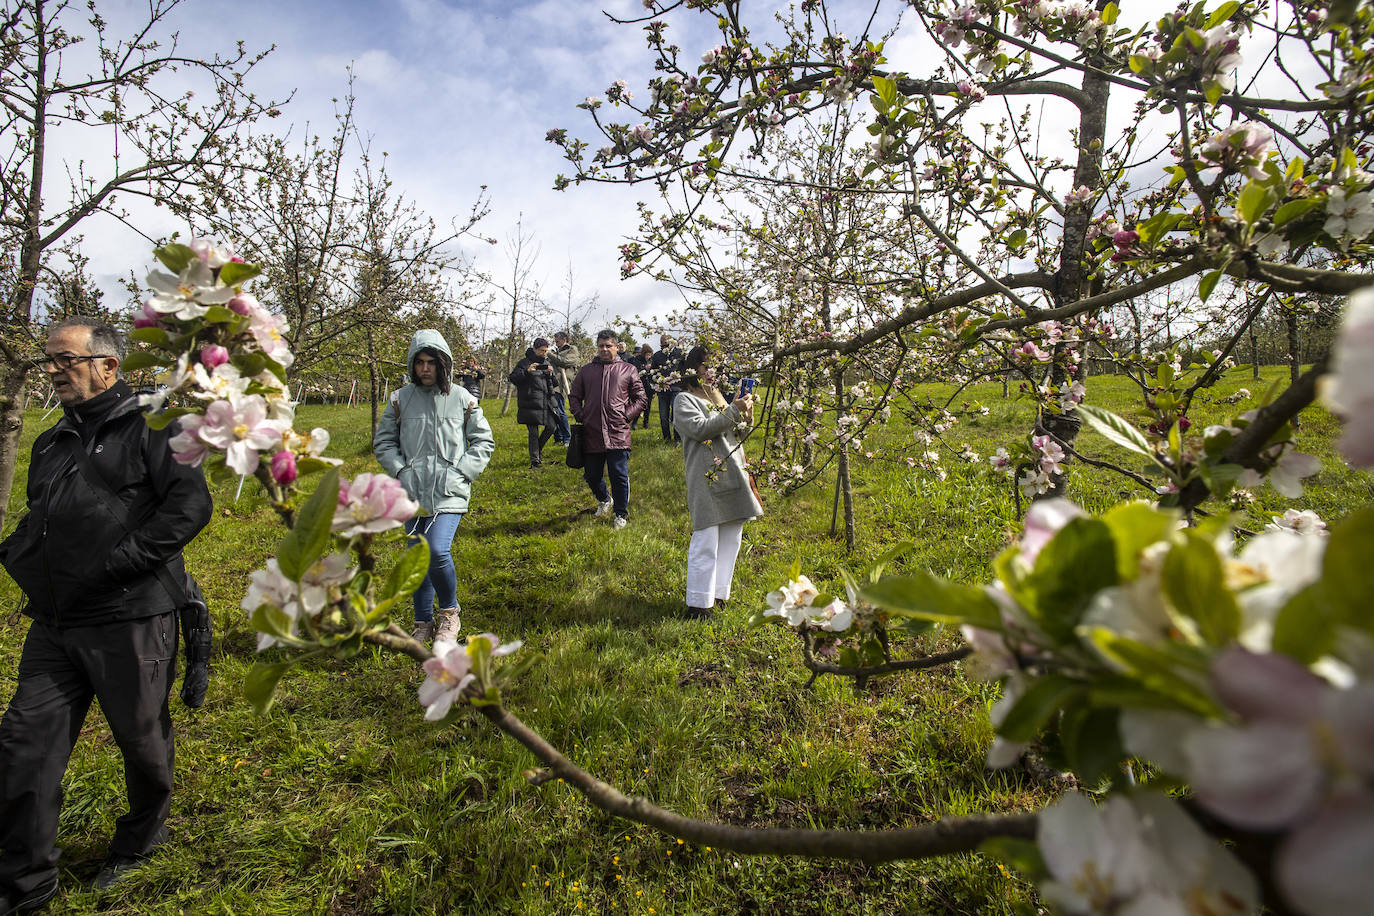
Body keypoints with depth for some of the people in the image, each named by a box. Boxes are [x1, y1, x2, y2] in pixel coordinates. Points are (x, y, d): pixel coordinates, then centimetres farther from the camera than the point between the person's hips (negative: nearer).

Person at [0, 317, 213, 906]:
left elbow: (191, 504, -18)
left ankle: (142, 836, 35)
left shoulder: (150, 427, -8)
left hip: (130, 620, -7)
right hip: (54, 624, 7)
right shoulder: (53, 442, 16)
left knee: (142, 739, 10)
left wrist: (114, 565, -21)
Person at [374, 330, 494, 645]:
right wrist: (400, 470, -1)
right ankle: (423, 624, 28)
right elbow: (382, 441, 15)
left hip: (449, 494, -3)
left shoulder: (462, 398, 2)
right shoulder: (400, 399, 7)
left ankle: (450, 611, 8)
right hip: (412, 493, 3)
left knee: (438, 552, -19)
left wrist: (460, 472, -5)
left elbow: (484, 442, 7)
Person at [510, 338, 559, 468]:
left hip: (546, 402, 5)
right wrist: (527, 372, -22)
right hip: (530, 404, -5)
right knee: (533, 432, -3)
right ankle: (534, 459, 6)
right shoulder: (524, 363, 0)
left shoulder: (547, 363, 17)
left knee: (551, 427, 5)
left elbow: (553, 384, 17)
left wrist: (551, 375, -4)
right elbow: (513, 378, -8)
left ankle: (538, 449, 28)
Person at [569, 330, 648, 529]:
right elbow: (574, 396, 20)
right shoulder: (586, 371, 15)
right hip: (591, 434, 3)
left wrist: (626, 416, -4)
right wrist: (581, 416, 4)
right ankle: (604, 500, 41)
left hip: (618, 434, -3)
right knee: (591, 475, 11)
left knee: (619, 475, -3)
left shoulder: (628, 370, 9)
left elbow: (641, 399, 8)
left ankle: (621, 515, 14)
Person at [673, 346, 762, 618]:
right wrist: (734, 411, -17)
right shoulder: (684, 400, -1)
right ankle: (698, 604, 2)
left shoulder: (716, 397, 22)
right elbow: (700, 428, -17)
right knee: (705, 542, -7)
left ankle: (719, 593, 23)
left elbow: (736, 431, 25)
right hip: (707, 478, -8)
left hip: (733, 474, 8)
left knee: (731, 539, 11)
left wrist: (746, 413, 5)